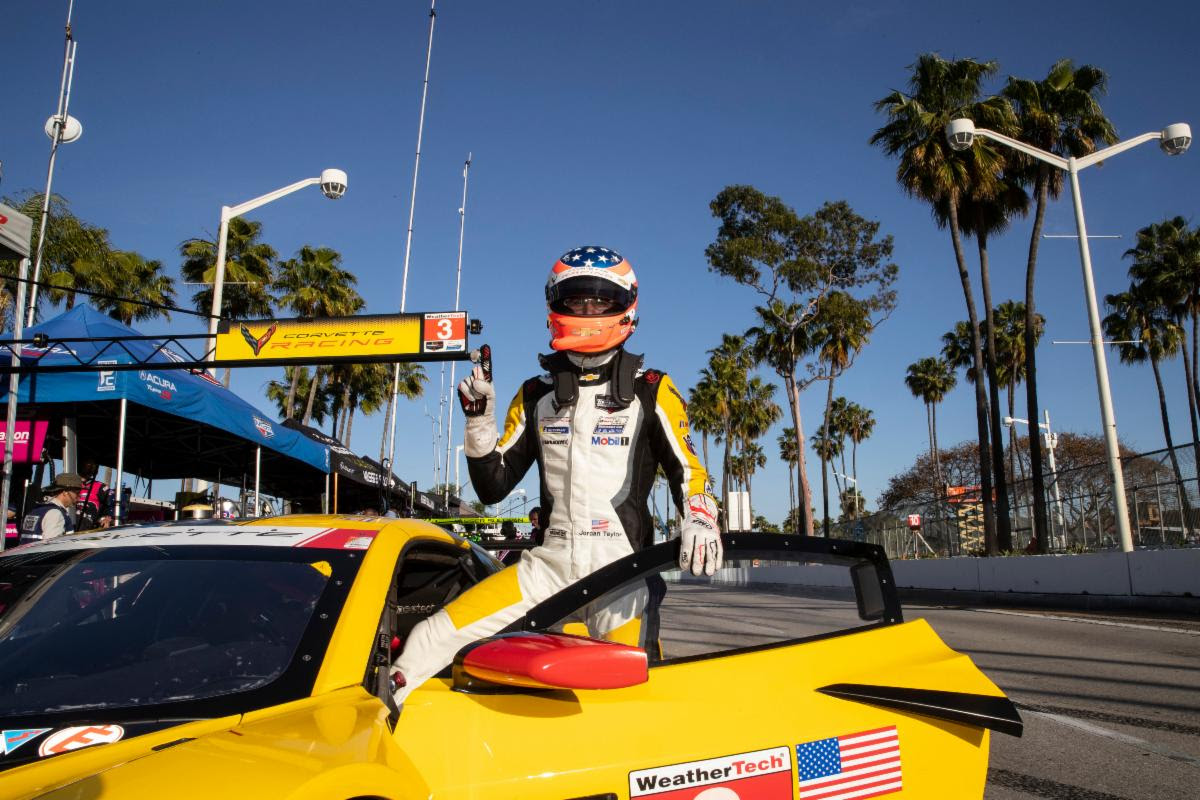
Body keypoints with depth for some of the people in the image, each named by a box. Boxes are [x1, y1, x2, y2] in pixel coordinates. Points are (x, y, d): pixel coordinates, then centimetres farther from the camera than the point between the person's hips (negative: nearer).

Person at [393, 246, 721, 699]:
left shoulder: (651, 392, 5)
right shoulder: (536, 396, 13)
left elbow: (686, 470, 0)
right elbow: (492, 488, 12)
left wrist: (699, 522, -20)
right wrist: (479, 420, -2)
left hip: (621, 565, -2)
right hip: (550, 561, 3)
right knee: (435, 636, -7)